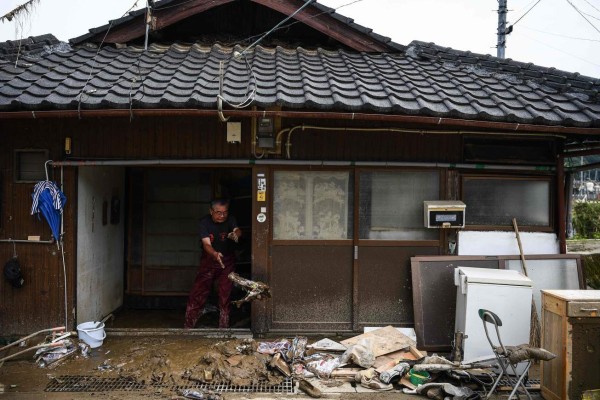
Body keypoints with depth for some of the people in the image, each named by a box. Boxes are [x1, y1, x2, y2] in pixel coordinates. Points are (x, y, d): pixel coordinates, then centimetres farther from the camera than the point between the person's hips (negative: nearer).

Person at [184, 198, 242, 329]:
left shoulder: (230, 220, -12)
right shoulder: (205, 222, -17)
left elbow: (238, 230, -31)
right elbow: (206, 244, -27)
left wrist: (236, 234, -56)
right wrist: (215, 254, -48)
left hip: (227, 261, 1)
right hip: (209, 260, -1)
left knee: (225, 295, 2)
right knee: (197, 293, -5)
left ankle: (224, 327, 14)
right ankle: (188, 326, 8)